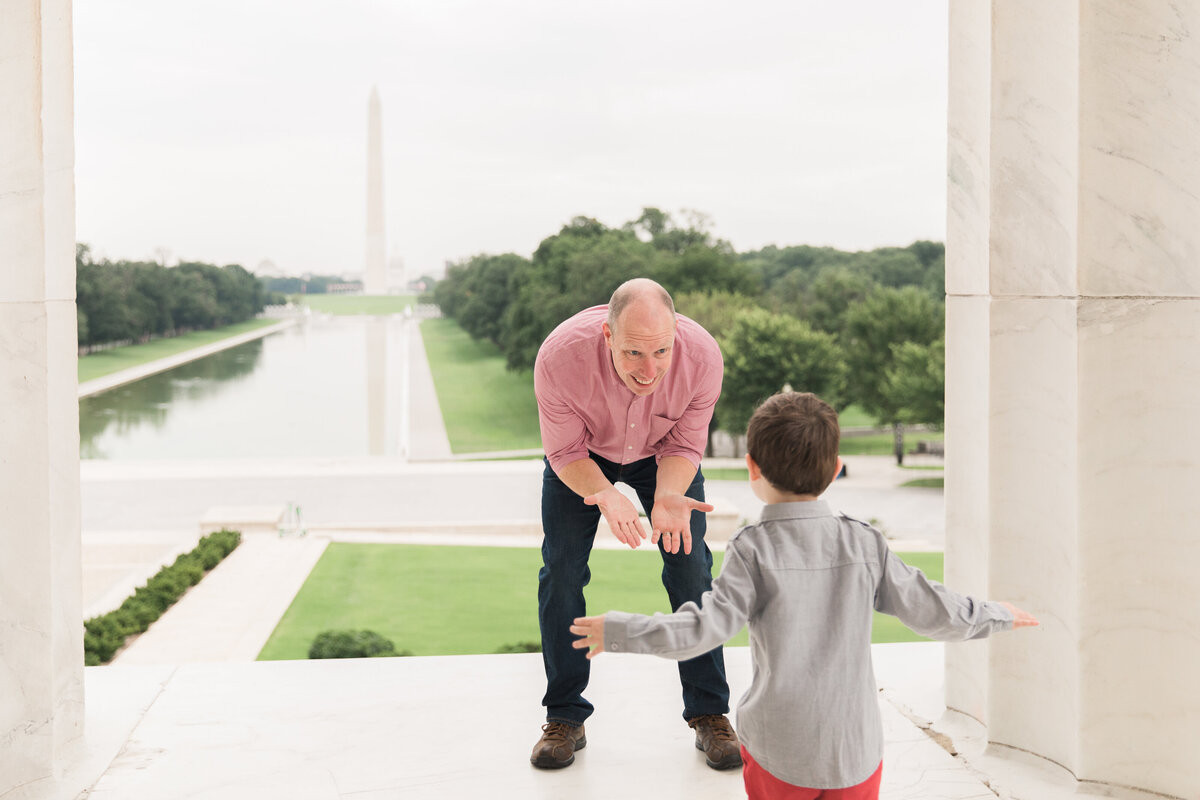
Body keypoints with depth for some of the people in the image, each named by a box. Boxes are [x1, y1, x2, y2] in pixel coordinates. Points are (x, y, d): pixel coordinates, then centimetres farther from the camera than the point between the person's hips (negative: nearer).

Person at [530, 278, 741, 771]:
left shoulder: (702, 356, -36)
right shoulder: (559, 357, -40)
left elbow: (684, 446, -19)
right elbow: (567, 452, -24)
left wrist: (668, 497, -39)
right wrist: (606, 495, -44)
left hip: (661, 455, 1)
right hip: (584, 455, 0)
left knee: (691, 571, -6)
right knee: (560, 572, -5)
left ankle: (709, 714, 7)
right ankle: (564, 718, 10)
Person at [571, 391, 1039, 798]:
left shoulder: (753, 549, -12)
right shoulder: (865, 544, -2)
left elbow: (708, 627, -17)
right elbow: (930, 611, 3)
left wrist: (619, 632, -8)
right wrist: (996, 616, 21)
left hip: (778, 753, -2)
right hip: (856, 753, 2)